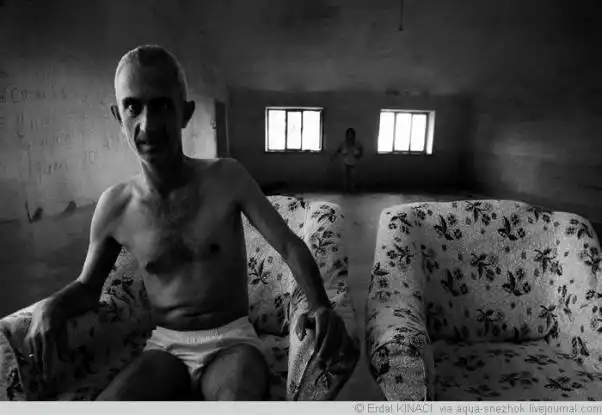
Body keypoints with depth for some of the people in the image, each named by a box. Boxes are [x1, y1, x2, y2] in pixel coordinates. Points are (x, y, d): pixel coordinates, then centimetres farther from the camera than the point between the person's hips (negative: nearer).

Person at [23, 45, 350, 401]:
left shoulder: (228, 178, -10)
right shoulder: (115, 206, -4)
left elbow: (291, 245, -8)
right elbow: (88, 285, 11)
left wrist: (320, 306, -25)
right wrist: (52, 307, -11)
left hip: (231, 341, -2)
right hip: (166, 348, 2)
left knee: (239, 400, -35)